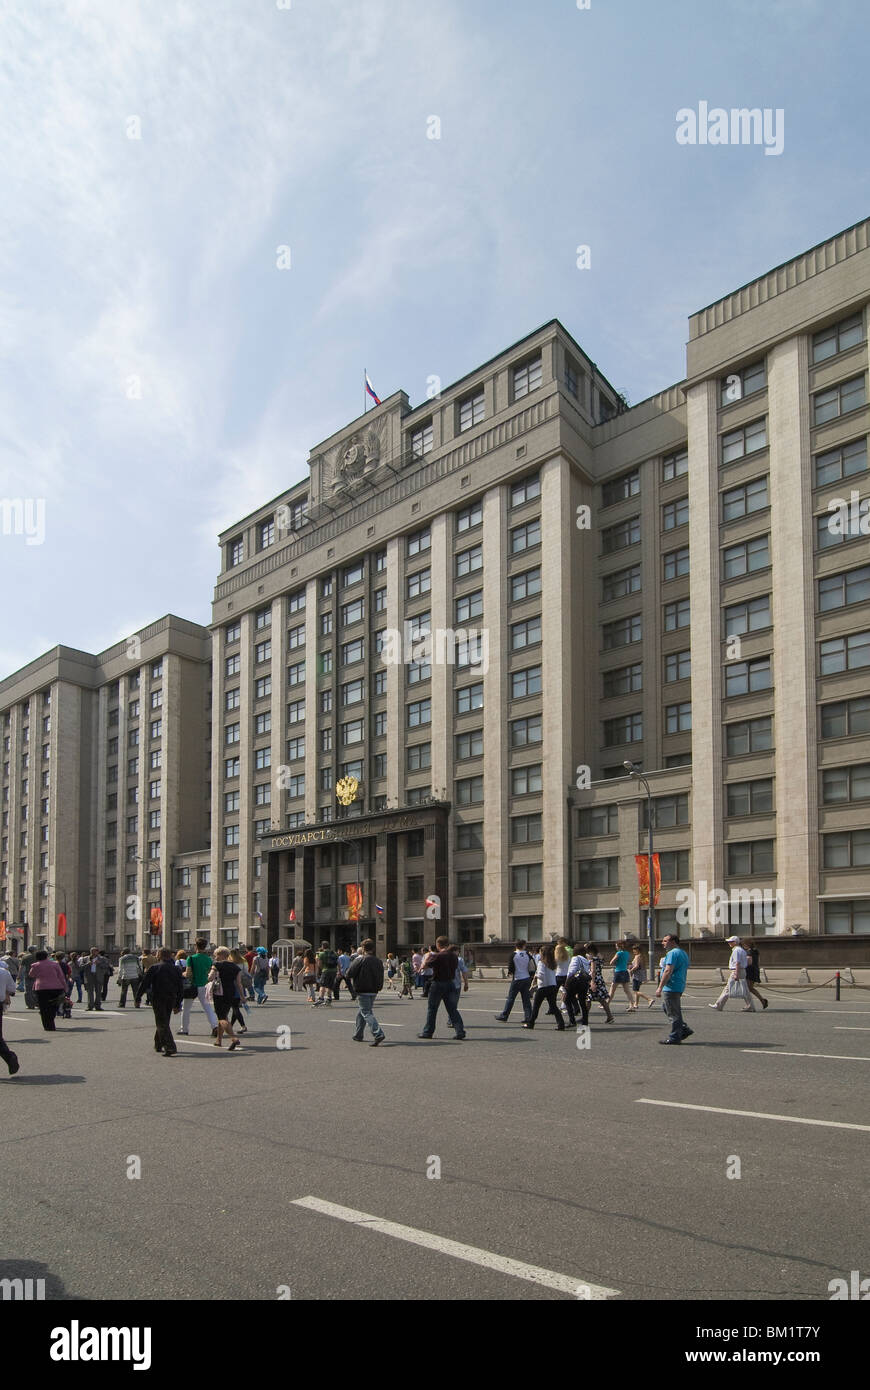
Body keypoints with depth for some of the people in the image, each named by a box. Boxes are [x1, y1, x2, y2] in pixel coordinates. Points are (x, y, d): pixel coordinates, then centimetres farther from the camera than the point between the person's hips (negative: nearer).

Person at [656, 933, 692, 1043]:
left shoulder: (672, 953, -16)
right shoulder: (683, 953, 18)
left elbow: (668, 971, -24)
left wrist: (660, 988, -24)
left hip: (671, 988, -11)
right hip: (679, 986, 11)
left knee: (673, 1013, -3)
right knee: (666, 1007, 21)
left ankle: (674, 1038, 3)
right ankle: (684, 1029, 20)